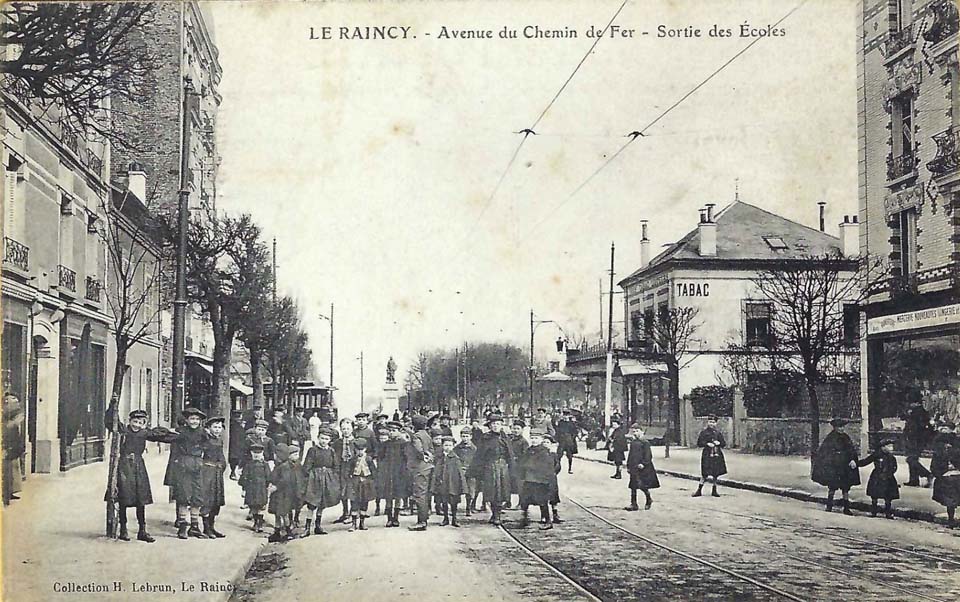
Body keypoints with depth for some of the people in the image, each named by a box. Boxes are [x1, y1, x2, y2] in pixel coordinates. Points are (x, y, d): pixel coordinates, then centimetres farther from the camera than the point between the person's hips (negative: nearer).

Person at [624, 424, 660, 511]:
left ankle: (649, 500, 18)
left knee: (642, 485, -8)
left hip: (642, 467, -7)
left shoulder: (645, 442, -6)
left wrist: (644, 463, -20)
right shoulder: (632, 443, 13)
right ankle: (633, 504, 8)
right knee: (633, 486, 5)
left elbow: (648, 455, -10)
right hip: (634, 468, 7)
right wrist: (628, 466, 17)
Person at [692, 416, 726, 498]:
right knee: (705, 473, -6)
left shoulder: (718, 432, 9)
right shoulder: (704, 432, 1)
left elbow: (724, 443, 11)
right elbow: (699, 443, 0)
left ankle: (714, 491, 17)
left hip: (717, 455, 3)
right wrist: (707, 444, -14)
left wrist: (719, 443, -9)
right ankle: (699, 490, 3)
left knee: (716, 473, 6)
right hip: (707, 455, -3)